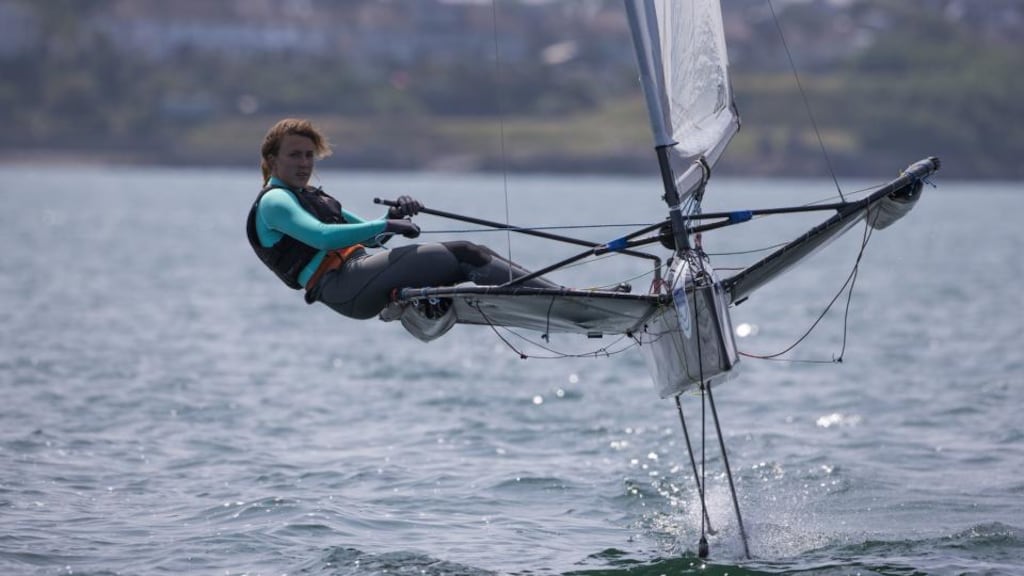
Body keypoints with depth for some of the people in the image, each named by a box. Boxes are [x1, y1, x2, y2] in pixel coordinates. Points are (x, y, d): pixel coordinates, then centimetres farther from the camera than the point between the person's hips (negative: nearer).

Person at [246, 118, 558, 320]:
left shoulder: (313, 198, 31)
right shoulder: (272, 201, 1)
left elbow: (368, 238, 28)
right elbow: (321, 236, -18)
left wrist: (393, 215, 5)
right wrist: (387, 225, -19)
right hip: (343, 283, -9)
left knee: (470, 255, -3)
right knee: (464, 255, -17)